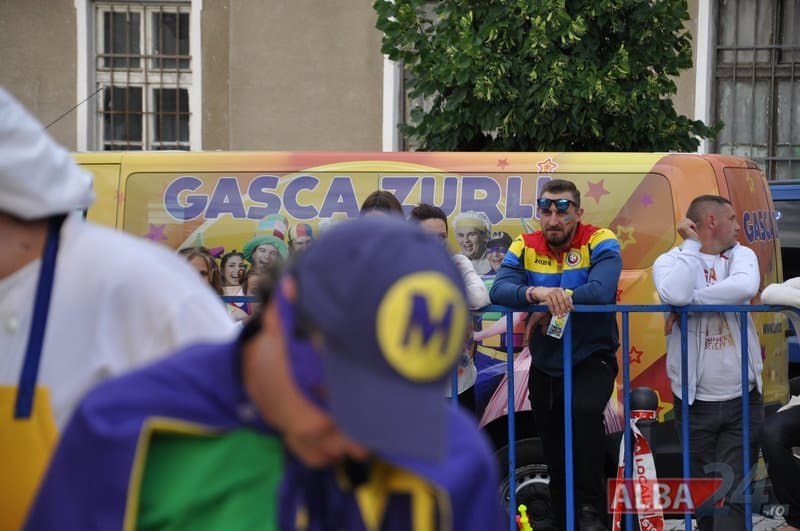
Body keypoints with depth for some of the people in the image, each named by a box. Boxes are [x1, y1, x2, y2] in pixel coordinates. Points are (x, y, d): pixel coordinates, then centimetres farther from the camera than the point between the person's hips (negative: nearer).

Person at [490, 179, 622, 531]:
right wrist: (537, 293, -40)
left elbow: (602, 291, -30)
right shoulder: (525, 247, -3)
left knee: (584, 410, -32)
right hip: (545, 364, 5)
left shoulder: (600, 242, -13)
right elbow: (499, 290, -20)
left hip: (592, 359, -5)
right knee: (552, 446, 15)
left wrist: (550, 307, -25)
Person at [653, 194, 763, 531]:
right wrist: (691, 245, -11)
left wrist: (689, 303, -16)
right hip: (695, 401, -1)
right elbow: (675, 295, -23)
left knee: (733, 492, -5)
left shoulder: (742, 255, 6)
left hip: (743, 400, 1)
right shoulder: (670, 261, 0)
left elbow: (745, 288, -17)